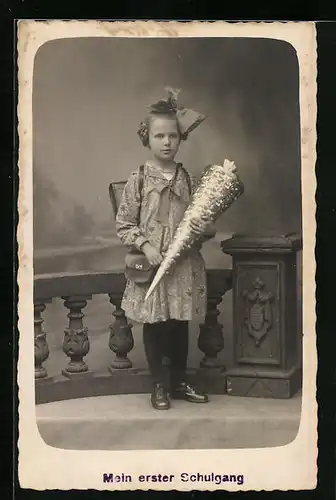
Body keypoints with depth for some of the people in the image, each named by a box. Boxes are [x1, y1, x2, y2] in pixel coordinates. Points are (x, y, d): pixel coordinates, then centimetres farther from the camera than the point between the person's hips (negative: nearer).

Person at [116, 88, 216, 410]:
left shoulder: (188, 179, 3)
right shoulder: (138, 180, -4)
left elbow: (204, 221, 10)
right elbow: (123, 225, -3)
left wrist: (204, 230, -12)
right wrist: (145, 245, -16)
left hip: (185, 265, 2)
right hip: (150, 265, -2)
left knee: (180, 325, 11)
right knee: (154, 326, 6)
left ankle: (179, 381, 27)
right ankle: (160, 385, 21)